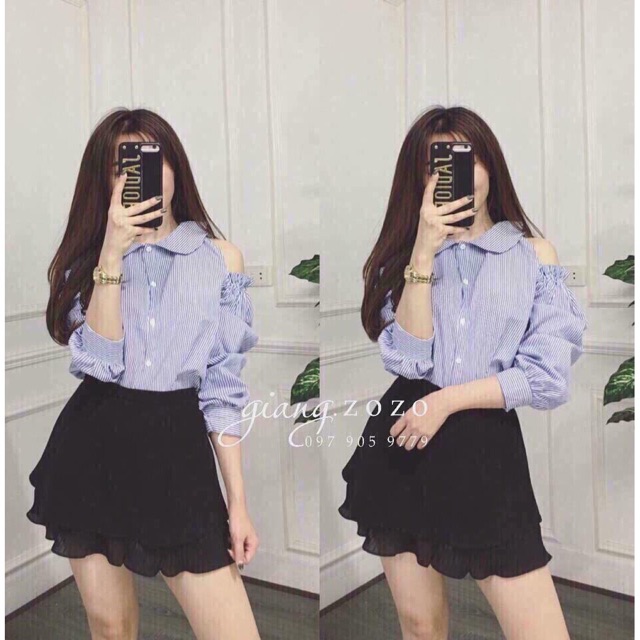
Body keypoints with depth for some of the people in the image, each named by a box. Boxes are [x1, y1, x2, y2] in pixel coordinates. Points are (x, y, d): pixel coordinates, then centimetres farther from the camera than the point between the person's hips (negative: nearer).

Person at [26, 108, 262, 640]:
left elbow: (224, 389, 2)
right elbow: (99, 361, -8)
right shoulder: (87, 258, 9)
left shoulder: (221, 258, 4)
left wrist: (238, 503, -1)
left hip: (177, 447, -1)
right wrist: (112, 252, -14)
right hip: (91, 445, 2)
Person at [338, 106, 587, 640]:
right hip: (401, 447, 2)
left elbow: (550, 377, -7)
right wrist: (424, 251, -14)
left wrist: (447, 400, -12)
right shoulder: (405, 253, 7)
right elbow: (409, 360, -9)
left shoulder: (535, 254, 2)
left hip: (488, 449, -1)